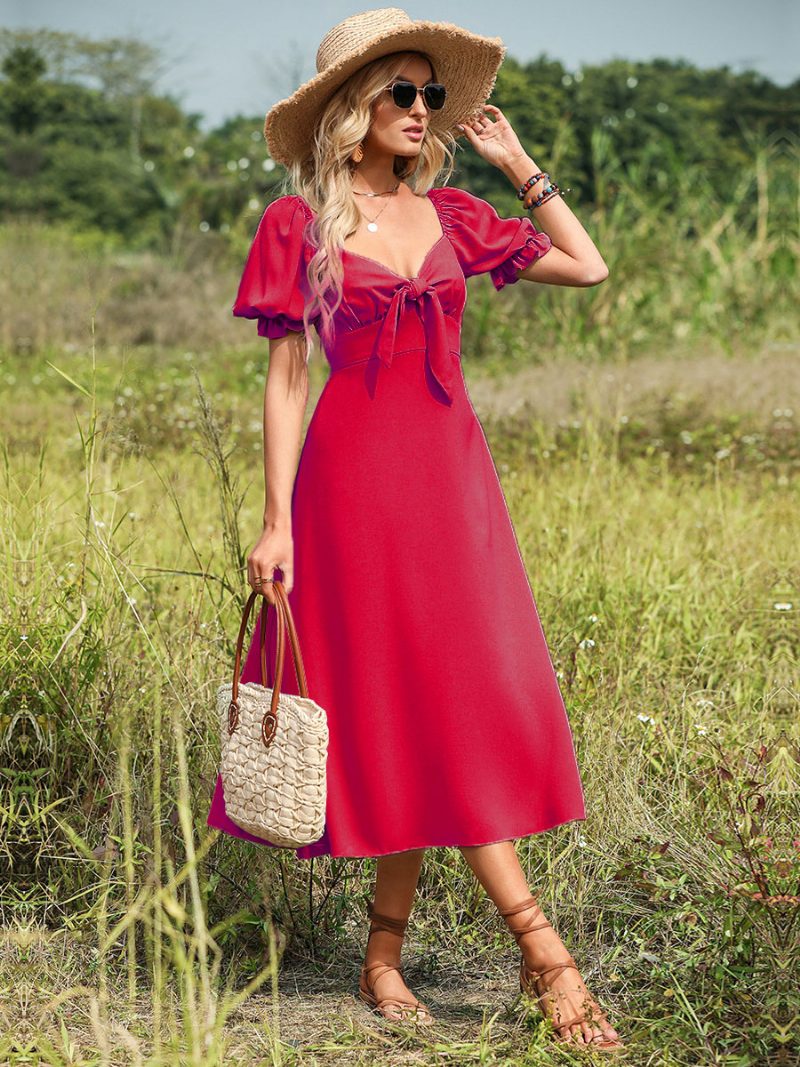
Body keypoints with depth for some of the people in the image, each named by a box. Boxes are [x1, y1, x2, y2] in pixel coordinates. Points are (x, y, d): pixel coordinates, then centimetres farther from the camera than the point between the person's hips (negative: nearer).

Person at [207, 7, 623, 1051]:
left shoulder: (449, 215, 10)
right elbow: (283, 378, -2)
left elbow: (588, 265, 12)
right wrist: (276, 520, -8)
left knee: (445, 713, 2)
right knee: (422, 713, -6)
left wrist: (519, 163, 12)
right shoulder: (298, 223, -1)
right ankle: (541, 948, -3)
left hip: (452, 478, 5)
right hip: (354, 483, -5)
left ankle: (385, 954, 13)